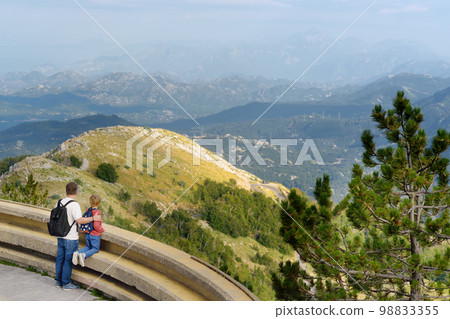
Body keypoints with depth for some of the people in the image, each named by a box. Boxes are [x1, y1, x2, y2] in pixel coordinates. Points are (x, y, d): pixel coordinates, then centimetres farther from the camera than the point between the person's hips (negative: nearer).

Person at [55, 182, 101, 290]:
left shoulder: (60, 202, 5)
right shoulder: (74, 204, -19)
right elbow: (79, 220, -26)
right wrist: (93, 218, -16)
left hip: (60, 236, 7)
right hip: (71, 238, -7)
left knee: (60, 258, 15)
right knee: (68, 260, 2)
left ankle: (59, 281, 24)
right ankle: (66, 283, 8)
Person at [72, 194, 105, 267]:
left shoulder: (88, 210, -2)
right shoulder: (97, 213, -23)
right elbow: (96, 226, -27)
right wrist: (102, 230, -9)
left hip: (88, 234, 6)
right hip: (95, 235, -6)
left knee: (88, 247, 23)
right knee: (95, 249, 10)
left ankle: (77, 253, -4)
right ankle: (84, 255, -18)